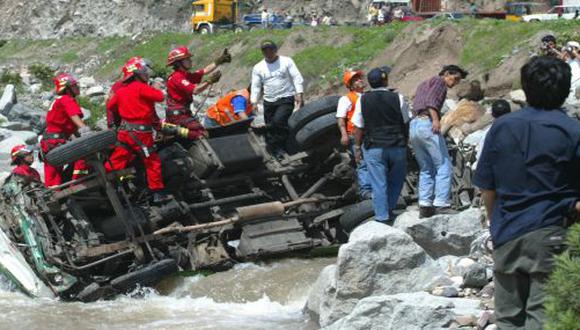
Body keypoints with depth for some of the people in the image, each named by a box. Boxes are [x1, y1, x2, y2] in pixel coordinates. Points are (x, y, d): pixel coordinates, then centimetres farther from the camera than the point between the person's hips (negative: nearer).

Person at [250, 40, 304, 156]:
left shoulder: (286, 61, 3)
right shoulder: (258, 68, 11)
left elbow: (297, 78, -2)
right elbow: (255, 86, 9)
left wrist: (299, 94, -15)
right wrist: (254, 102, -4)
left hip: (286, 100, -4)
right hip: (269, 102, 4)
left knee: (278, 121, -27)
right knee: (270, 127, 2)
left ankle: (280, 147, -17)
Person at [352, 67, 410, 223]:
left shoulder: (363, 100, -3)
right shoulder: (398, 98, -4)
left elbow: (359, 127, 0)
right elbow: (405, 123, 4)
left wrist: (357, 147, 10)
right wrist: (405, 142, 17)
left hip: (374, 148, 0)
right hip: (397, 146, 0)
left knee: (378, 184, 3)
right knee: (396, 181, 19)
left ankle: (382, 216, 3)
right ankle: (389, 209, 21)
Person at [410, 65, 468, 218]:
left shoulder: (423, 85, 30)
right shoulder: (439, 81, 4)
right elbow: (431, 100, -14)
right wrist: (435, 119, -28)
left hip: (413, 126, 9)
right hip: (427, 124, -9)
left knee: (426, 169, 12)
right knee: (444, 167, -6)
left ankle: (424, 206, 2)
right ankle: (441, 205, -14)